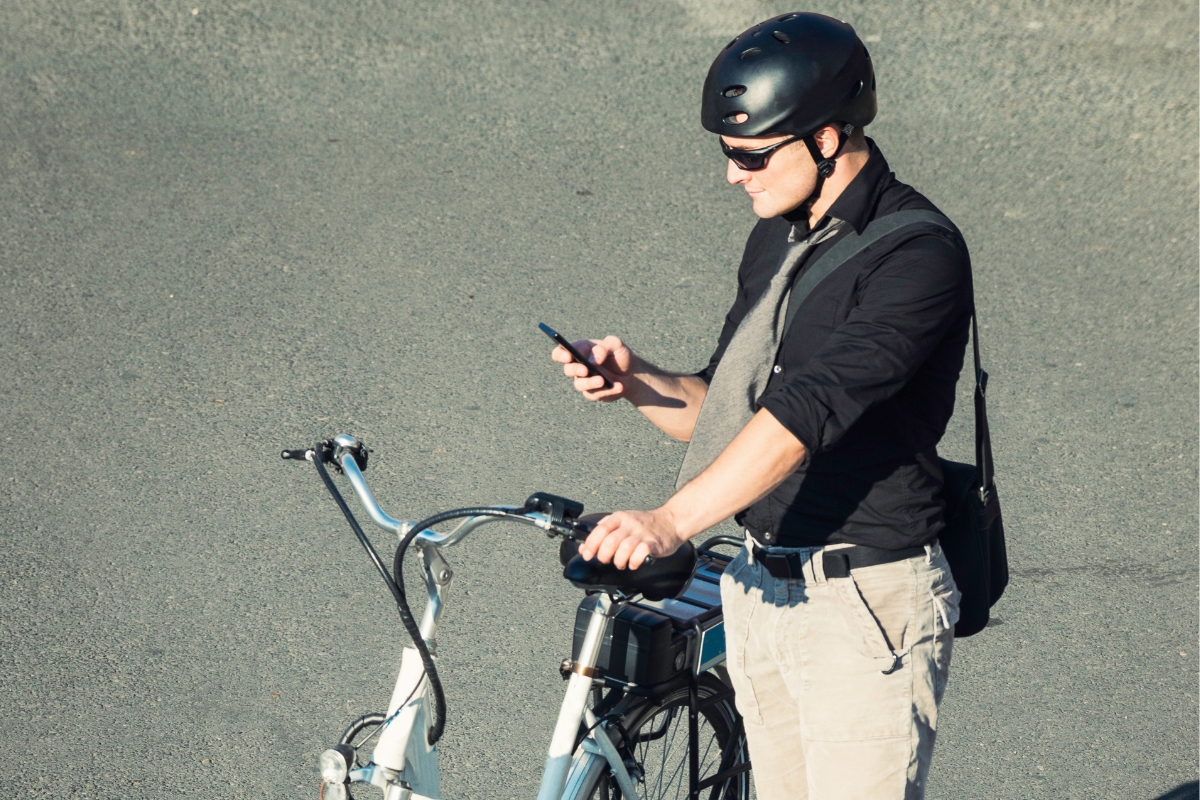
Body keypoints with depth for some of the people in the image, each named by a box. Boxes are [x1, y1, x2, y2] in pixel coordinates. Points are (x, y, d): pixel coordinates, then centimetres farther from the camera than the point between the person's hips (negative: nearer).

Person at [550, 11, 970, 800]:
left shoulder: (919, 255, -17)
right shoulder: (776, 240, 10)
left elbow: (810, 409, -28)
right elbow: (724, 411, 15)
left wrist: (670, 521, -36)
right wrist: (635, 380, -5)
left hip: (867, 601, -8)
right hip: (761, 588, 8)